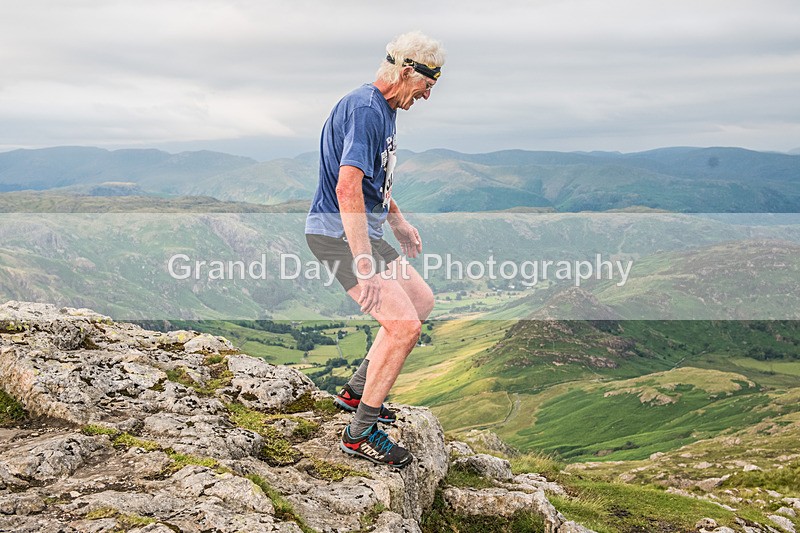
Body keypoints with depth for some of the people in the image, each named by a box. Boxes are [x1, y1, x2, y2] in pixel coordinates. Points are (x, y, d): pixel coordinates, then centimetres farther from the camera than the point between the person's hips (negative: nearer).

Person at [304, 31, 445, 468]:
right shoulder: (364, 109, -21)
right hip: (337, 235, -11)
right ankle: (360, 434, -3)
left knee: (421, 300, 17)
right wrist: (365, 266, -35)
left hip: (362, 231, 11)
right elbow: (348, 188, -31)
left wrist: (398, 220, 33)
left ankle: (357, 392, 25)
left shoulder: (383, 109, 13)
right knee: (404, 324, -16)